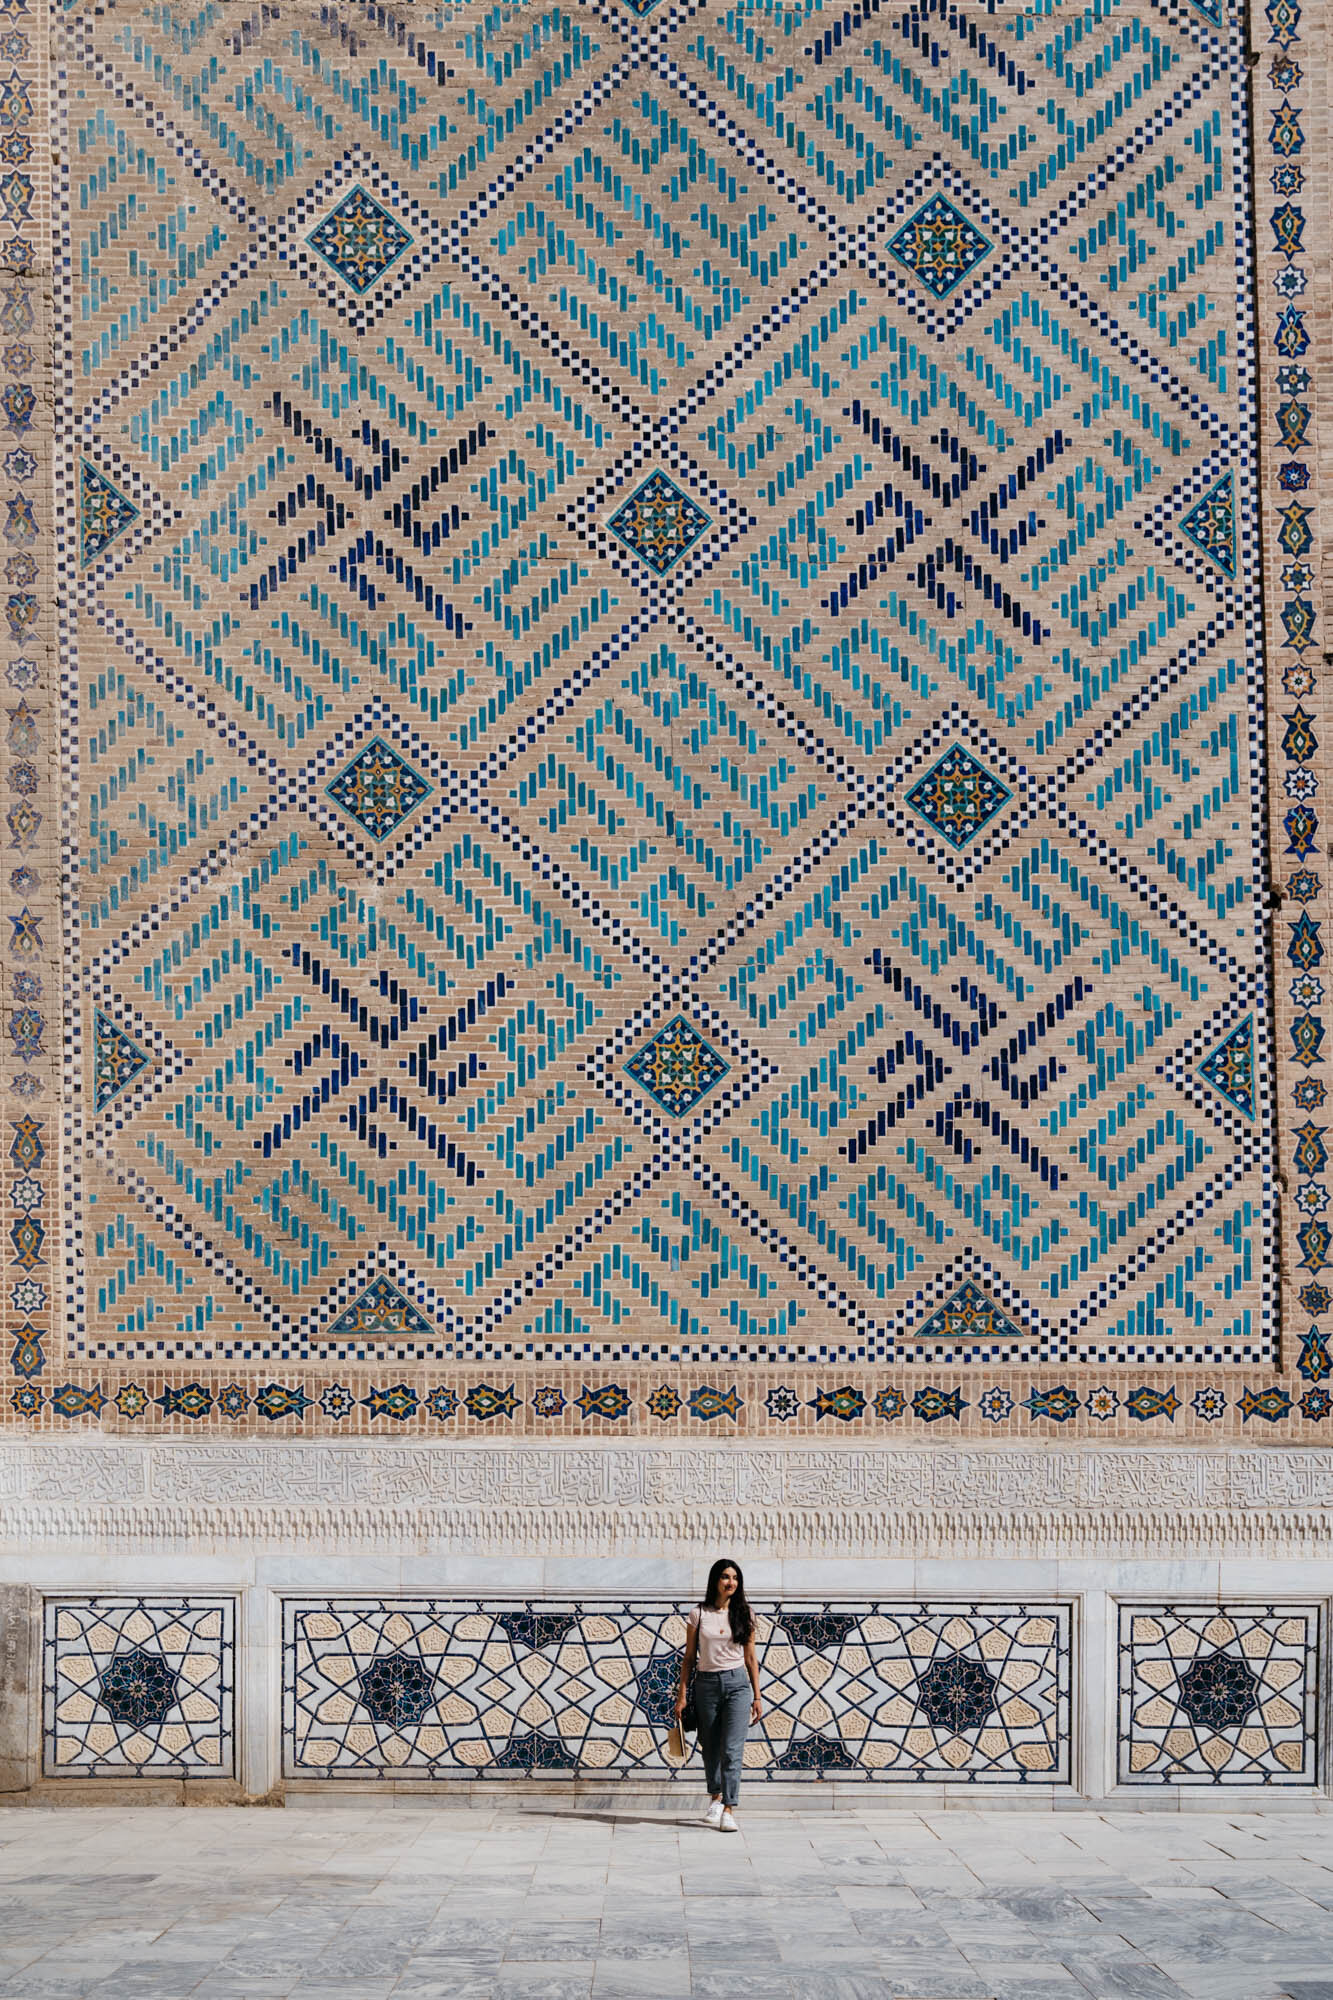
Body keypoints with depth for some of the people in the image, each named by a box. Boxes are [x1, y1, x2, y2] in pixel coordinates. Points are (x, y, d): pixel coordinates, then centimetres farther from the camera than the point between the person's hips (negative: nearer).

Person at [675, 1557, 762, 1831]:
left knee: (732, 1750, -10)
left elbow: (750, 1658, 9)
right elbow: (689, 1657, 6)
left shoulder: (744, 1614, 5)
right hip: (707, 1683, 1)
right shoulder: (699, 1614, 2)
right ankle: (715, 1796, 35)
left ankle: (728, 1811, -11)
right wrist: (682, 1695, 1)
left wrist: (757, 1697, 7)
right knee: (710, 1747, 10)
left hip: (737, 1683, -1)